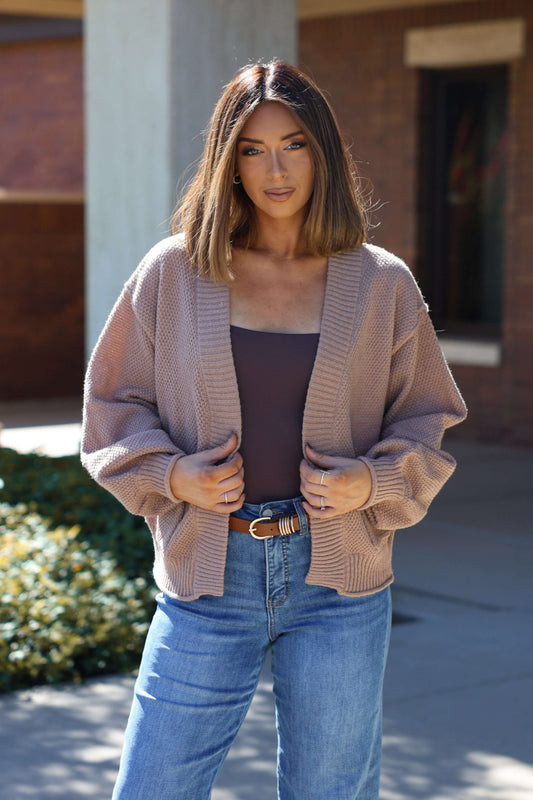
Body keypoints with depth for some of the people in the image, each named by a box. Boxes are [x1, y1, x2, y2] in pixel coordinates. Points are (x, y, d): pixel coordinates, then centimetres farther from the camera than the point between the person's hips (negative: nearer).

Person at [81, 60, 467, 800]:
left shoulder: (382, 284, 2)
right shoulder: (173, 273, 1)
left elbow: (425, 423, 9)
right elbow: (114, 407, 8)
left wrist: (372, 482, -10)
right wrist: (172, 474, -9)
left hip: (338, 579, 1)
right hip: (209, 574, 0)